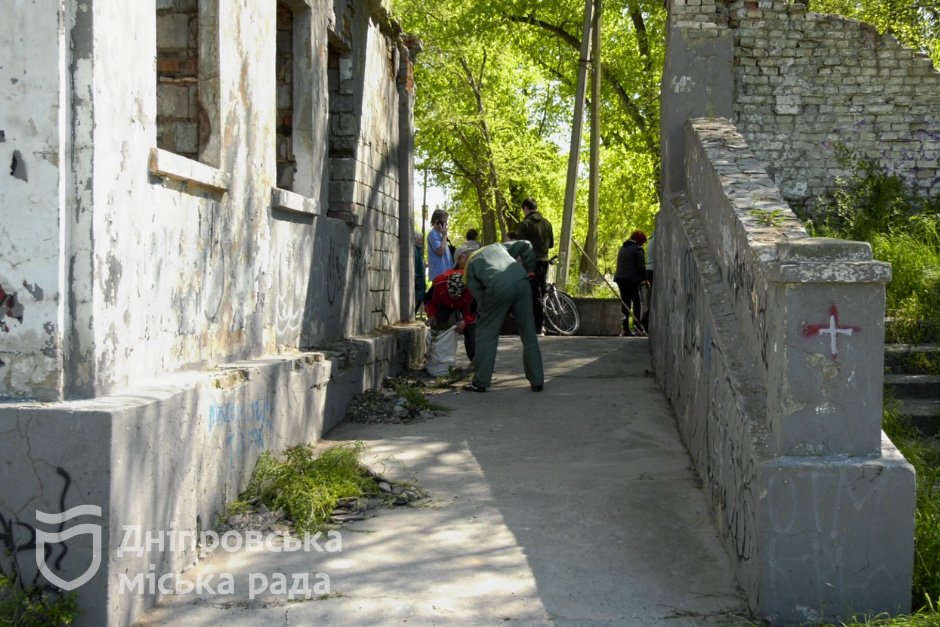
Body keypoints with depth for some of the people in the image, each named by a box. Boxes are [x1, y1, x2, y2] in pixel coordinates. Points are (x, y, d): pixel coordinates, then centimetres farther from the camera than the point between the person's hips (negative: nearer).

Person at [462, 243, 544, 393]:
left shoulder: (471, 264, 23)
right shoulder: (496, 246, 35)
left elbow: (478, 295, 15)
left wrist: (483, 314, 24)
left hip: (498, 287, -3)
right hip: (522, 282, 4)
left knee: (486, 333, 12)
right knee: (529, 333, 12)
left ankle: (480, 382, 15)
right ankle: (537, 381, 15)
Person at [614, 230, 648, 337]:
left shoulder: (622, 249, 21)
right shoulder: (638, 249, -5)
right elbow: (641, 266, -10)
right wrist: (645, 279, 0)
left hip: (620, 278, 7)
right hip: (632, 280, -7)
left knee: (625, 303, 7)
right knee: (637, 302, -4)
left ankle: (626, 328, 3)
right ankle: (637, 326, -16)